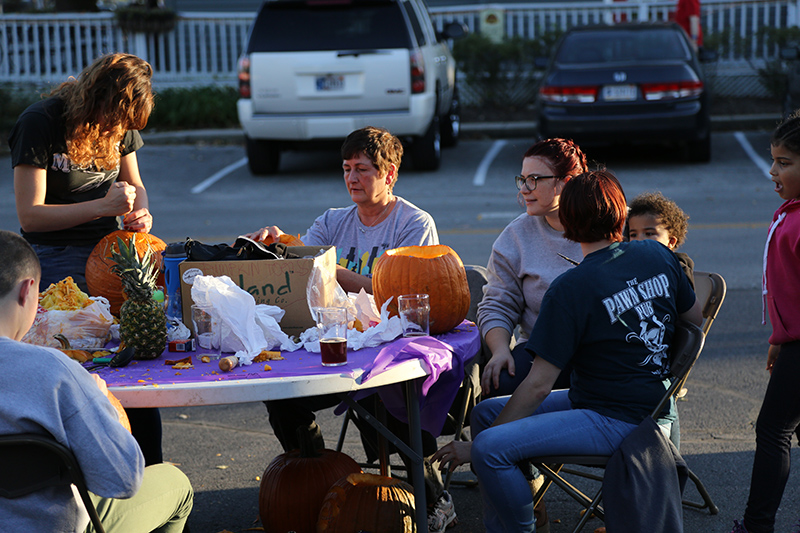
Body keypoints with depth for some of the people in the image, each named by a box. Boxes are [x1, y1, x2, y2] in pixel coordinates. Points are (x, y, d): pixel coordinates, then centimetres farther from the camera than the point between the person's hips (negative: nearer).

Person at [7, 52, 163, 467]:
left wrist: (139, 212, -3)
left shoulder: (119, 125, 5)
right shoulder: (39, 123, -12)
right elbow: (30, 215, -14)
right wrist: (103, 207, -24)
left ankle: (150, 471, -2)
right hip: (56, 256, -5)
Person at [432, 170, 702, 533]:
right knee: (486, 412, 10)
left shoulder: (569, 289, -18)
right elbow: (696, 319, 13)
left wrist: (476, 448, -10)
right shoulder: (658, 255, 1)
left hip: (618, 422, -9)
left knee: (490, 448, -22)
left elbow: (538, 385, -18)